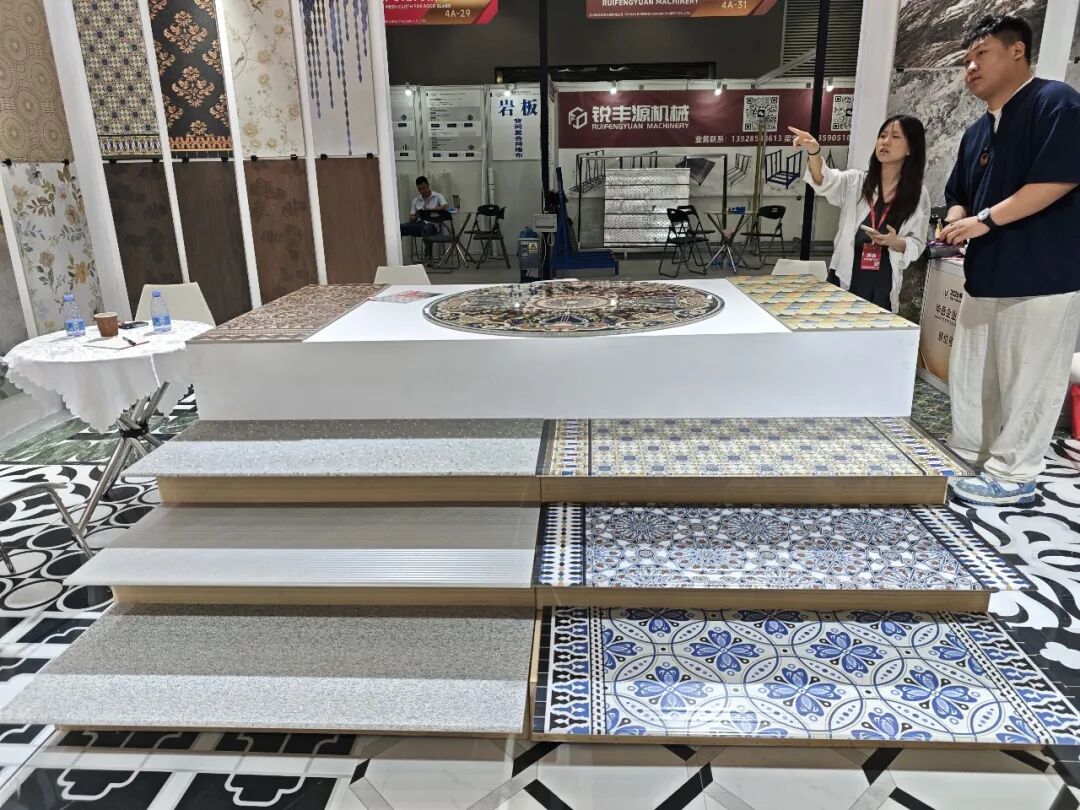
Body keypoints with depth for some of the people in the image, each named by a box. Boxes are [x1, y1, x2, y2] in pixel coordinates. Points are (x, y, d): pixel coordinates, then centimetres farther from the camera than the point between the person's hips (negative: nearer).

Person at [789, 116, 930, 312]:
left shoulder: (919, 195, 4)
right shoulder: (856, 181, 3)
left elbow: (916, 245, 4)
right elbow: (826, 182, -18)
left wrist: (895, 242, -18)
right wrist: (814, 152, -37)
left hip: (883, 287, 0)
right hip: (845, 279, 0)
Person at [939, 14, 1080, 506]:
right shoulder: (977, 132, 17)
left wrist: (985, 219, -17)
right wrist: (955, 225, -1)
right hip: (986, 277, 9)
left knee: (1027, 383, 0)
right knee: (968, 377, 13)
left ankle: (1011, 477, 10)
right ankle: (968, 458, 27)